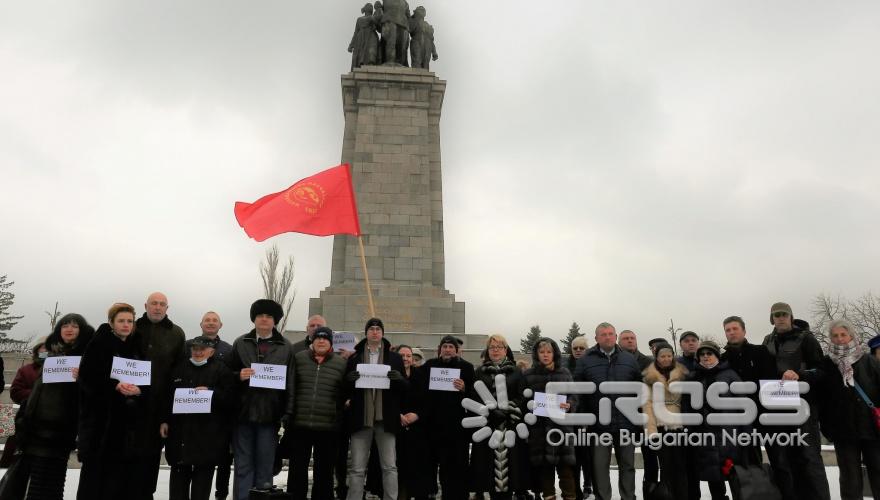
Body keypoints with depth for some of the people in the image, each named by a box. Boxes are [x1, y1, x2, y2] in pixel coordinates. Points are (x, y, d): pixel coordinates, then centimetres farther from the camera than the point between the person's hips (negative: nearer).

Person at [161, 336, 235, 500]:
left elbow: (230, 399, -5)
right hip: (180, 432, 4)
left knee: (202, 475, 2)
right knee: (179, 474, 10)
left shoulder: (221, 369, 0)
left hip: (208, 435, -4)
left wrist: (210, 392, -18)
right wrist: (165, 420, 10)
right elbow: (168, 397, 18)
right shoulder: (180, 369, 14)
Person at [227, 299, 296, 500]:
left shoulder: (285, 347, 4)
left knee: (265, 465, 7)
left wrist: (287, 414, -5)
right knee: (243, 466, 7)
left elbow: (290, 383, 1)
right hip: (243, 414, 1)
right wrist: (239, 376, -12)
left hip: (270, 415, -1)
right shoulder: (240, 344, 9)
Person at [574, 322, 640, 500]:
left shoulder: (629, 359, 7)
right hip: (598, 425, -1)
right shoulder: (586, 361, 1)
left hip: (626, 424, 2)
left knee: (627, 465, 13)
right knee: (599, 466, 5)